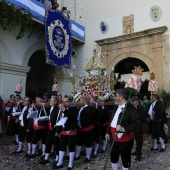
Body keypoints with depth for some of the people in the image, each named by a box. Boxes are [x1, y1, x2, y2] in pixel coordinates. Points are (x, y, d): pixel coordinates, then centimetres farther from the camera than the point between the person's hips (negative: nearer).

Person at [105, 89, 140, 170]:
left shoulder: (130, 108, -19)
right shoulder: (116, 107, 7)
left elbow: (136, 123, -23)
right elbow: (112, 120, 15)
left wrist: (123, 129, -32)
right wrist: (108, 132, 10)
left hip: (125, 141, -7)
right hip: (115, 139, 7)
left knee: (125, 160, 13)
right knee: (113, 157, 22)